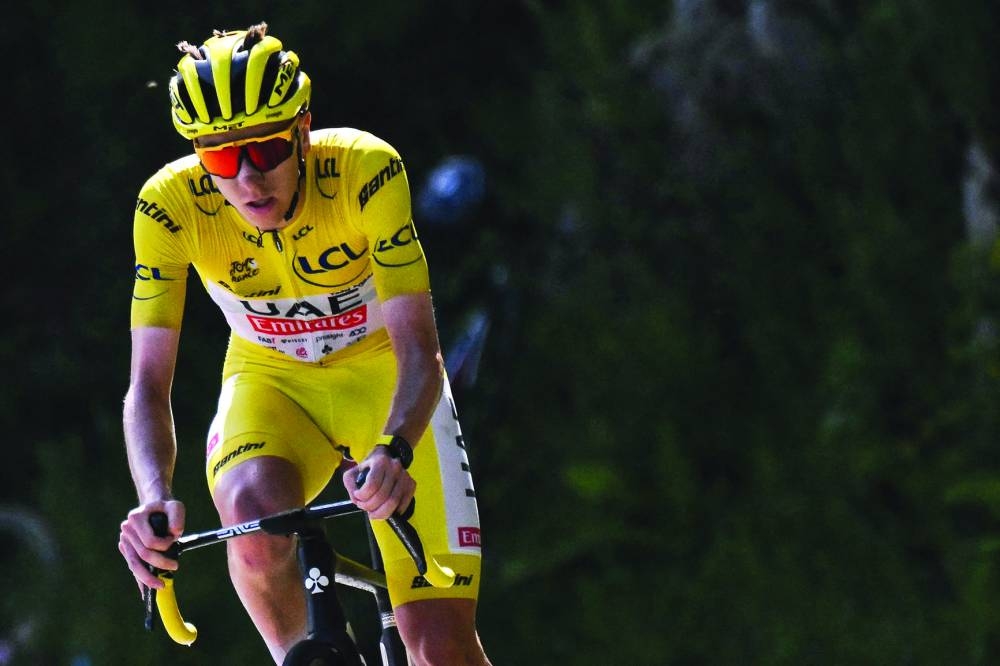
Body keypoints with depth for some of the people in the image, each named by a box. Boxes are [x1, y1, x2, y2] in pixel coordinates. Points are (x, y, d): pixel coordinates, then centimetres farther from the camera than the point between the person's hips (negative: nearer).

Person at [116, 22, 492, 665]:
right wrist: (154, 498, -43)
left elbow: (417, 348, -32)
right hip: (271, 382, 1)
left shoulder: (364, 171, -29)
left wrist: (392, 452, -51)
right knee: (255, 514, -35)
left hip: (382, 374, -1)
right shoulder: (171, 205, -24)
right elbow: (148, 384, -24)